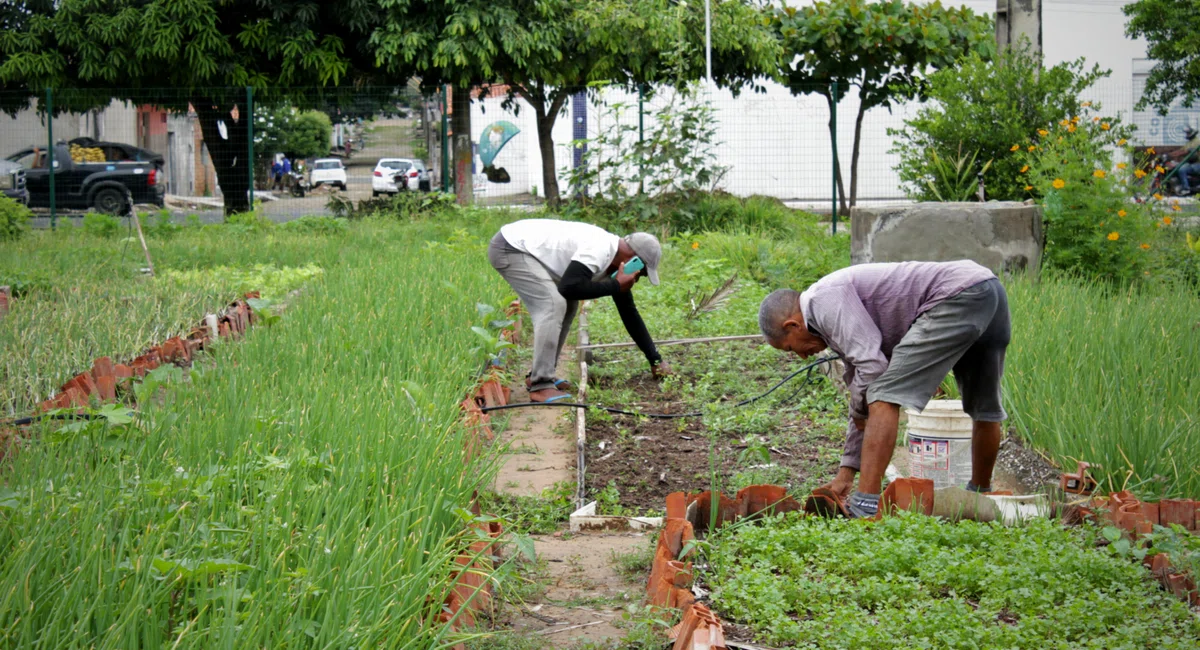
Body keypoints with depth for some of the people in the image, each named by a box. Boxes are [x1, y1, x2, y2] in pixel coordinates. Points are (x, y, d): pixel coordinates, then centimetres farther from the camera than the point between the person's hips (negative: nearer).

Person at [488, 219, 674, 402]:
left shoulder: (614, 258, 6)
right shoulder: (599, 249, -24)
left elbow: (629, 312, 13)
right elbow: (570, 287, -35)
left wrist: (655, 360, 14)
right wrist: (616, 286, -22)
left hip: (524, 247, 10)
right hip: (508, 248, -10)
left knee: (567, 305, 12)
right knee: (553, 304, -20)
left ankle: (539, 375, 18)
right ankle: (541, 386, -17)